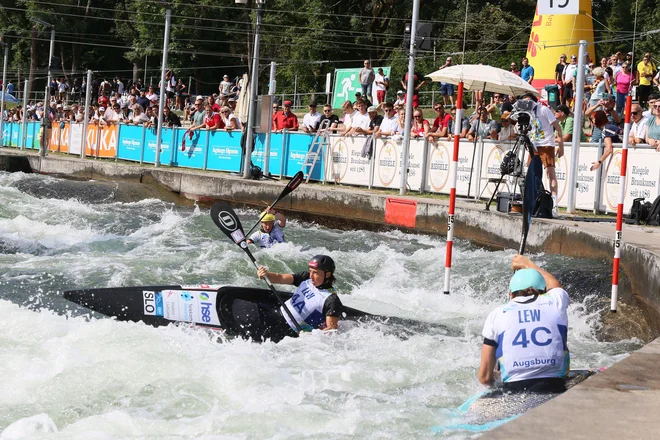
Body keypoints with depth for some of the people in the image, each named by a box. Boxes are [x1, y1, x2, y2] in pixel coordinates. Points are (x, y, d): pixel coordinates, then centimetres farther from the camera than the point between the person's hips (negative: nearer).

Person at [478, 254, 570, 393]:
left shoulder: (496, 315, 8)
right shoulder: (556, 302, 10)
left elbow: (485, 377, 8)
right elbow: (555, 285, 39)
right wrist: (528, 264, 53)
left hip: (512, 392, 0)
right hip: (555, 390, 1)